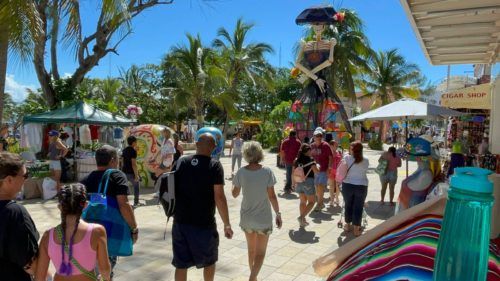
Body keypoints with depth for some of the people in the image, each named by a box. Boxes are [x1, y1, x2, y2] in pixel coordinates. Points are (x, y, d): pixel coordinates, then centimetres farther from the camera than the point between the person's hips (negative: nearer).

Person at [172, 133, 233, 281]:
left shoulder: (181, 162, 2)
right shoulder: (214, 165, -11)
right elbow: (219, 197, -16)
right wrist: (227, 224, -10)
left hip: (180, 222, 4)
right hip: (204, 224, -3)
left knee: (181, 264, 13)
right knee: (209, 261, 21)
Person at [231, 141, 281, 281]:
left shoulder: (241, 172, -9)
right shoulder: (267, 171, -14)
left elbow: (235, 194, 1)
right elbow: (272, 196, -12)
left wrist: (235, 182, 18)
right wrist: (278, 213, -2)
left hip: (246, 217, 3)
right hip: (263, 217, -3)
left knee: (251, 250, 22)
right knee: (260, 253, 10)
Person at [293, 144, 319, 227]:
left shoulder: (296, 160, 5)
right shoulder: (310, 159, -11)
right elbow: (316, 171, -14)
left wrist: (294, 183, 17)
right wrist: (318, 168, 9)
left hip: (299, 182, 6)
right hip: (308, 182, -6)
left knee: (302, 201, 19)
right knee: (311, 201, 8)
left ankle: (302, 221, 22)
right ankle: (301, 217, -8)